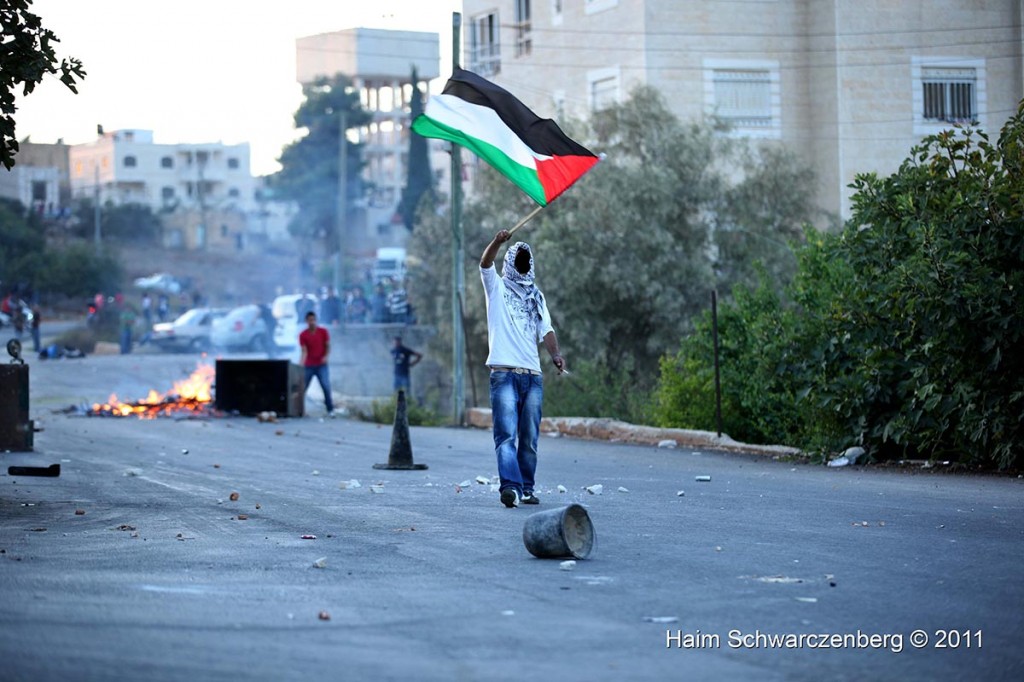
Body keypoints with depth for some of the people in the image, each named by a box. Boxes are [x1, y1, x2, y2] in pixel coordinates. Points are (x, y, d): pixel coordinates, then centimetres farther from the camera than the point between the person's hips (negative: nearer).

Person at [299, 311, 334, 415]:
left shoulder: (323, 332, 0)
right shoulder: (303, 335, -2)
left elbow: (328, 346, 3)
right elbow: (304, 351, -8)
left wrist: (326, 356, -16)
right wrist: (301, 365, -22)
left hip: (321, 365, -1)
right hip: (308, 366, 1)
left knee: (326, 386, -11)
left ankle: (330, 409, -4)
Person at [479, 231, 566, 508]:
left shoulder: (536, 296, 19)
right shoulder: (497, 287, 10)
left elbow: (546, 330, 7)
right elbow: (485, 263, -10)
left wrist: (555, 354, -13)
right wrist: (498, 242, -30)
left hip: (533, 376, 4)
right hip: (504, 373, -4)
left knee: (529, 438, 6)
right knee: (506, 434, -15)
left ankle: (526, 488, 13)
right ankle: (510, 487, -25)